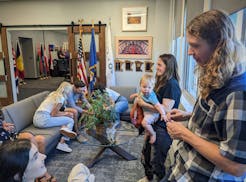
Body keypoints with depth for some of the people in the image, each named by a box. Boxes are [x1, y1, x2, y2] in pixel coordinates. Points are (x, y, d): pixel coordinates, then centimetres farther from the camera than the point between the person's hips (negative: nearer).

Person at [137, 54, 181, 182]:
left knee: (157, 160, 9)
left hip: (163, 128, -9)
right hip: (154, 124, 9)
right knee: (146, 154, 22)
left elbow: (166, 108, -25)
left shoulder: (171, 84, -20)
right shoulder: (162, 81, 8)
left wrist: (144, 104, -21)